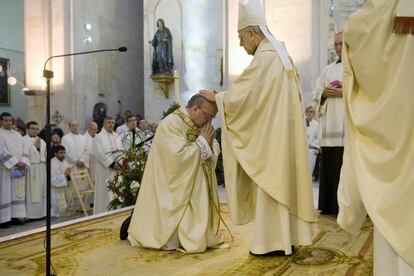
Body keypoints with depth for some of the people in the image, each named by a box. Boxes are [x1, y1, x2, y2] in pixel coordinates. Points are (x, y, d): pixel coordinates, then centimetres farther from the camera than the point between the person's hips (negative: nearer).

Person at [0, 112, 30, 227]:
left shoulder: (18, 134, 14)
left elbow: (25, 150, 8)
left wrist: (24, 164, -7)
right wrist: (16, 163, -17)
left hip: (19, 169, 6)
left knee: (18, 192, 6)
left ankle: (16, 216, 12)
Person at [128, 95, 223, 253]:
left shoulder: (200, 125, 7)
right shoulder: (171, 124, -19)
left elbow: (214, 152, 9)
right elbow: (178, 157, -31)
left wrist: (209, 142, -13)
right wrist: (202, 141, -20)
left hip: (194, 190, 9)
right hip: (172, 190, -9)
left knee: (194, 233, 10)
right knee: (175, 240, -6)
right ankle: (134, 225, 17)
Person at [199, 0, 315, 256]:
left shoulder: (264, 57, -15)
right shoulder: (281, 54, 16)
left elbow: (240, 94, -16)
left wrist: (216, 97, -1)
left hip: (271, 132, -9)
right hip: (283, 129, 9)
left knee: (270, 182, -2)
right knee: (283, 181, 12)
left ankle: (274, 241, 6)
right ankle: (287, 236, 20)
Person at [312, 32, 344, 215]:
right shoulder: (329, 69, 21)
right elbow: (316, 93, 16)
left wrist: (345, 93, -15)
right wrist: (324, 93, -5)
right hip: (330, 127, 5)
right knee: (329, 167, 4)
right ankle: (330, 206, 12)